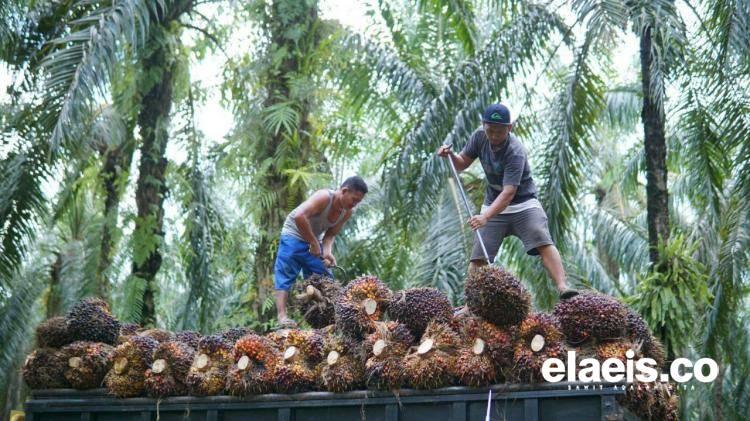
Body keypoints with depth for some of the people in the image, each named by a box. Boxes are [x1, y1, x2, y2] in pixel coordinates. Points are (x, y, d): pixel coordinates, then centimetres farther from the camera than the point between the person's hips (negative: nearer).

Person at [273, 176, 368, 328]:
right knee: (285, 276, -17)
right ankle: (282, 316, -23)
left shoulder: (347, 212, -7)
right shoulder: (324, 197, -30)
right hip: (293, 236, -8)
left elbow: (330, 234, -1)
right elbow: (299, 217, -42)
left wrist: (327, 251, -22)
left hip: (314, 241, 8)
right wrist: (314, 243, -35)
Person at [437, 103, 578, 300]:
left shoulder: (515, 152, -27)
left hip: (522, 203, -5)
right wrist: (450, 155, -19)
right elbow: (462, 164, 5)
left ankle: (562, 287, -33)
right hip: (493, 204, 5)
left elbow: (509, 193, -36)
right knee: (478, 257, -2)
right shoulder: (480, 137, -8)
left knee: (544, 243, -25)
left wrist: (485, 217, -48)